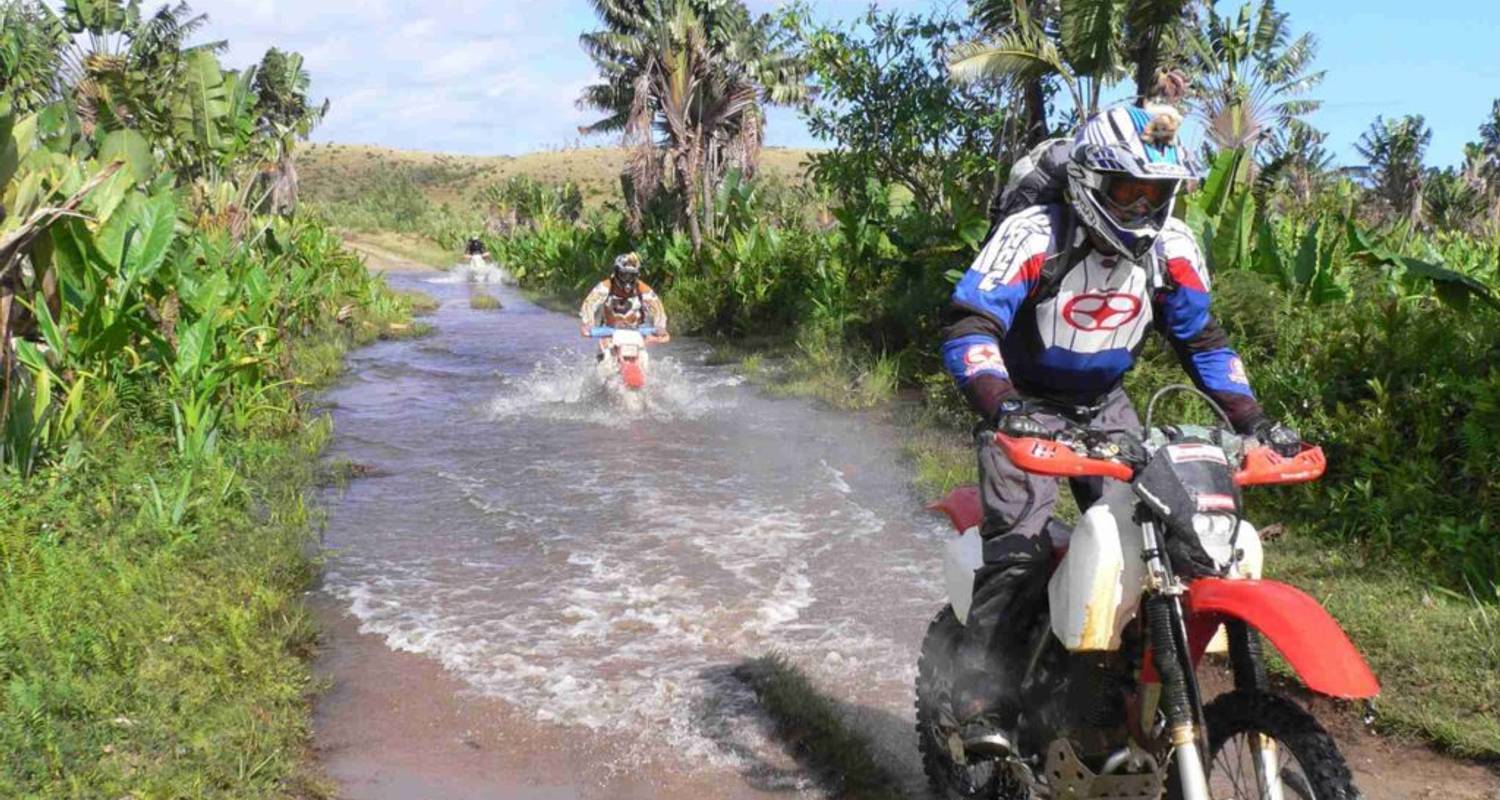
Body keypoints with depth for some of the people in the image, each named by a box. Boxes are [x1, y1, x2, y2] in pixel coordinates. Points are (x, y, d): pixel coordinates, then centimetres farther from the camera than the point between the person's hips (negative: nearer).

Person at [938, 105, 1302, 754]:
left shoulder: (1172, 247, -5)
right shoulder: (1033, 234, -22)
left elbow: (1201, 337, 6)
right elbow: (968, 328, -30)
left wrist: (1249, 415, -6)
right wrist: (1000, 403, -48)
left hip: (1104, 405, 5)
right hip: (1024, 404, -5)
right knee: (1021, 545, -22)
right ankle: (984, 704, -20)